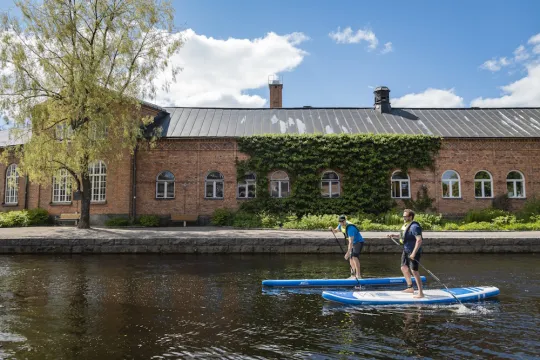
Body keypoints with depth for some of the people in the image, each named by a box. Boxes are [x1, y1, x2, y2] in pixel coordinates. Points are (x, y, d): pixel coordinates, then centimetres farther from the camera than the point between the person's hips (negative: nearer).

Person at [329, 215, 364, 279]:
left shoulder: (350, 228, -31)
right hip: (353, 243, 9)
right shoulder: (341, 225, -5)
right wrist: (332, 229, -18)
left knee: (354, 257, -24)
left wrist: (348, 253, -38)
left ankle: (358, 275, -23)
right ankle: (353, 275, 16)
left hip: (359, 242, -9)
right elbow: (335, 231, 6)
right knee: (350, 258, 7)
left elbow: (351, 242, -35)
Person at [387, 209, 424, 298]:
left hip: (414, 252, -10)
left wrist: (414, 253, -31)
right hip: (406, 250, 10)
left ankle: (420, 293, 2)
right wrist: (394, 236, 11)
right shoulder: (406, 225, 9)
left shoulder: (414, 226, -21)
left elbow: (419, 240, -28)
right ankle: (410, 288, 32)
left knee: (414, 271, -7)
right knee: (404, 268, 17)